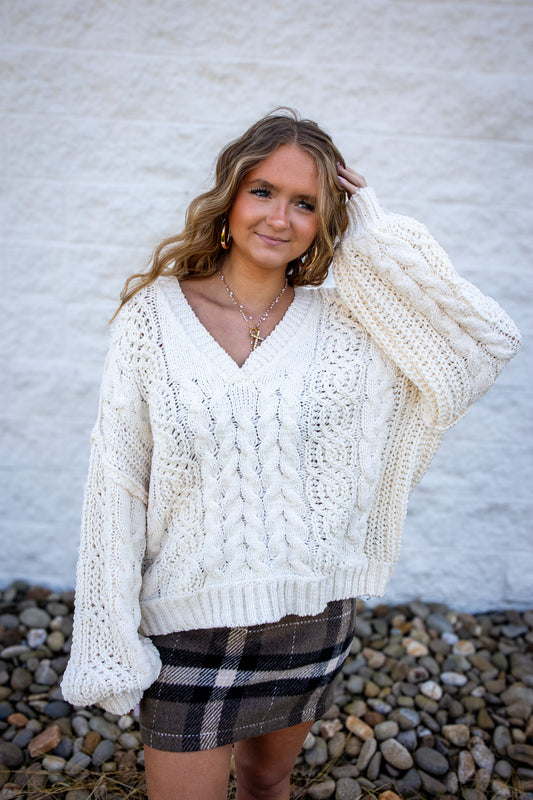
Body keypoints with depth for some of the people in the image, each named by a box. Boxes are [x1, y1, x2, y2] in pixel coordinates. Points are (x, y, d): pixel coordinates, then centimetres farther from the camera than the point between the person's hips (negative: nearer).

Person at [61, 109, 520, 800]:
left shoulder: (345, 324, -5)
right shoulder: (156, 315, -10)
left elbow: (490, 342, -12)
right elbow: (116, 487, -8)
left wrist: (374, 239, -14)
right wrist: (108, 649, -6)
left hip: (315, 616, 2)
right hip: (191, 620, -2)